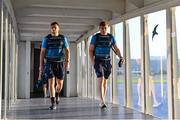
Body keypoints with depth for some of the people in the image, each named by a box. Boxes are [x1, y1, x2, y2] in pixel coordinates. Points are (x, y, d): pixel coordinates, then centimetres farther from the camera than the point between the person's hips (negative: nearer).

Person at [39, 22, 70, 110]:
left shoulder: (63, 38, 4)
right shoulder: (46, 39, 3)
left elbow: (67, 51, 1)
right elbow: (42, 52, 3)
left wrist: (67, 62, -12)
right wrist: (41, 64, -2)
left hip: (60, 63, 1)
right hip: (50, 63, -1)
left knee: (60, 83, 3)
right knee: (51, 82, -11)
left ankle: (57, 94, 37)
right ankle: (53, 103, -9)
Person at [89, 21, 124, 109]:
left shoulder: (111, 37, 7)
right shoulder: (95, 37, -2)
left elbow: (116, 49, 8)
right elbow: (90, 50, -2)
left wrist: (120, 57, -9)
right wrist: (93, 62, -12)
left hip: (107, 61, 4)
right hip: (98, 61, -4)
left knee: (105, 81, 11)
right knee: (101, 80, -15)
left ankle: (103, 100, 22)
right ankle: (102, 102, -18)